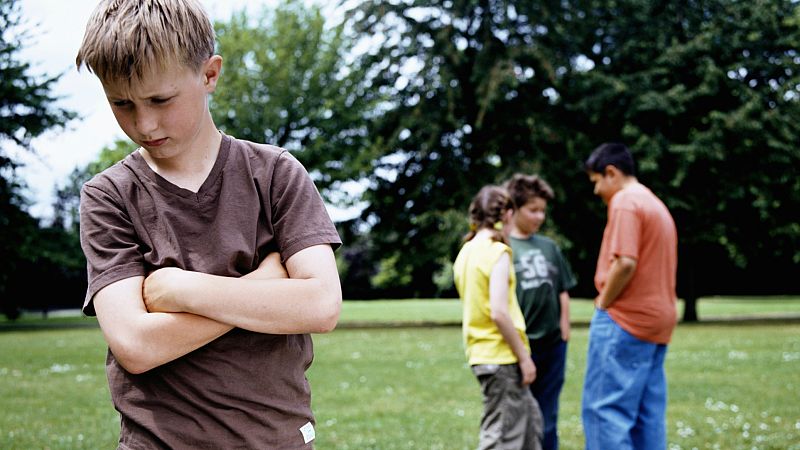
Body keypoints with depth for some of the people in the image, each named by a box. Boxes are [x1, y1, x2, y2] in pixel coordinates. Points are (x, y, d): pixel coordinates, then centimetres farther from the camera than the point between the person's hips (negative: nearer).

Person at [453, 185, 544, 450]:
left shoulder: (467, 252, 12)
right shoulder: (497, 251, -15)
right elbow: (499, 313, -22)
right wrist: (524, 357, -14)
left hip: (482, 354, 9)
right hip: (502, 357, -9)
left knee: (530, 420, 20)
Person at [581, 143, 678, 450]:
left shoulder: (625, 202, -10)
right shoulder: (657, 205, 20)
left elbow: (625, 263, -22)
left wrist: (603, 303, -8)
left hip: (625, 321, -10)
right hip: (657, 321, 10)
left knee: (603, 409, -8)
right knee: (648, 416, 9)